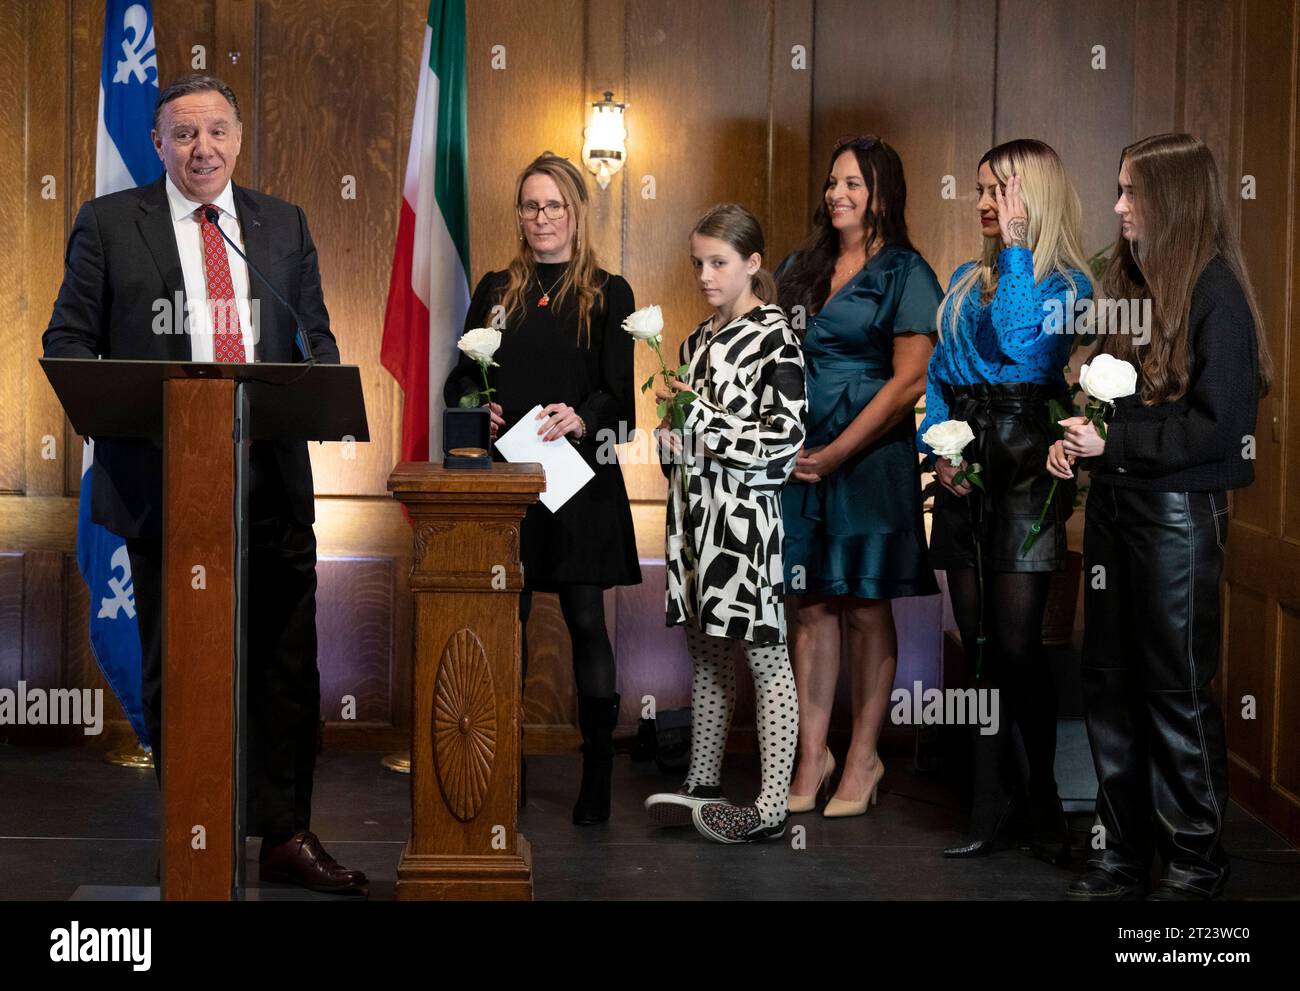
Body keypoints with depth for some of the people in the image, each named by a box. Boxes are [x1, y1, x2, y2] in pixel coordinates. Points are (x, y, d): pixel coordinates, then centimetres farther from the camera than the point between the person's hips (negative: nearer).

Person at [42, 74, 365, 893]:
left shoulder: (284, 223, 13)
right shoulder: (109, 222, 5)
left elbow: (316, 334, 16)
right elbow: (68, 341, 3)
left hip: (271, 478, 2)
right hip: (163, 479, -2)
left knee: (286, 660, 4)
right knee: (176, 670, 8)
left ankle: (286, 834, 16)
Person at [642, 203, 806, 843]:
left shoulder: (775, 339, -9)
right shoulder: (697, 341, 15)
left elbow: (784, 439, -16)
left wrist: (696, 426, -13)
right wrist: (672, 428, 2)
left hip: (747, 512, -8)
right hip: (696, 513, 8)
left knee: (765, 656, -3)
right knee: (705, 650, 13)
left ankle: (771, 808, 0)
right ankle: (703, 784, 23)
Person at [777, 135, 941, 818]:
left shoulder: (905, 275, -2)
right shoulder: (799, 269, 15)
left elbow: (909, 381, -10)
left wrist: (837, 452, -13)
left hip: (871, 461, -5)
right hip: (800, 461, 5)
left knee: (865, 608, 2)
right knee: (810, 608, 5)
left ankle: (863, 758, 11)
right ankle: (812, 755, 11)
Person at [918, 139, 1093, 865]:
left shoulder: (1066, 282, 0)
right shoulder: (967, 280, 17)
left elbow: (1019, 346, -17)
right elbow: (939, 373, 16)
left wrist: (1016, 246, -10)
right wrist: (939, 446, -1)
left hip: (1026, 460, -6)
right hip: (966, 469, 6)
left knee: (1017, 643, -9)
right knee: (977, 642, 7)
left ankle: (1045, 801, 6)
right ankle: (992, 808, 13)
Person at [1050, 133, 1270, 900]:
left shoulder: (1215, 293, -11)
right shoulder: (1124, 280, 10)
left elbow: (1221, 426, -15)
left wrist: (1113, 444, -15)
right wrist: (1074, 438, -1)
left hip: (1178, 509, -7)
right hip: (1114, 499, 7)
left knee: (1177, 686, 2)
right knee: (1112, 680, 10)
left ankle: (1196, 859, 15)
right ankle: (1125, 850, 21)